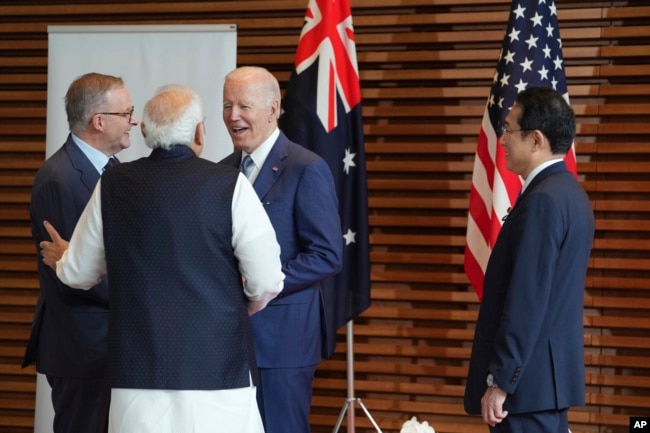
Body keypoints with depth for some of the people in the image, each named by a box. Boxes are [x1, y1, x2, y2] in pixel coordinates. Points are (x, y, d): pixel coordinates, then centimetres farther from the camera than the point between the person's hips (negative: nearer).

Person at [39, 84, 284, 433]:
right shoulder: (229, 185, -7)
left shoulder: (113, 185, 3)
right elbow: (267, 282, -7)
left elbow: (78, 274, 13)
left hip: (138, 368, 3)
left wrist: (62, 259, 37)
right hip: (215, 366, -3)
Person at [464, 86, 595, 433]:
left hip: (529, 377, -10)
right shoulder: (568, 192, 13)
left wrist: (500, 381, -20)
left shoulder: (543, 200, -18)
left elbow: (527, 299, -22)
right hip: (552, 370, 10)